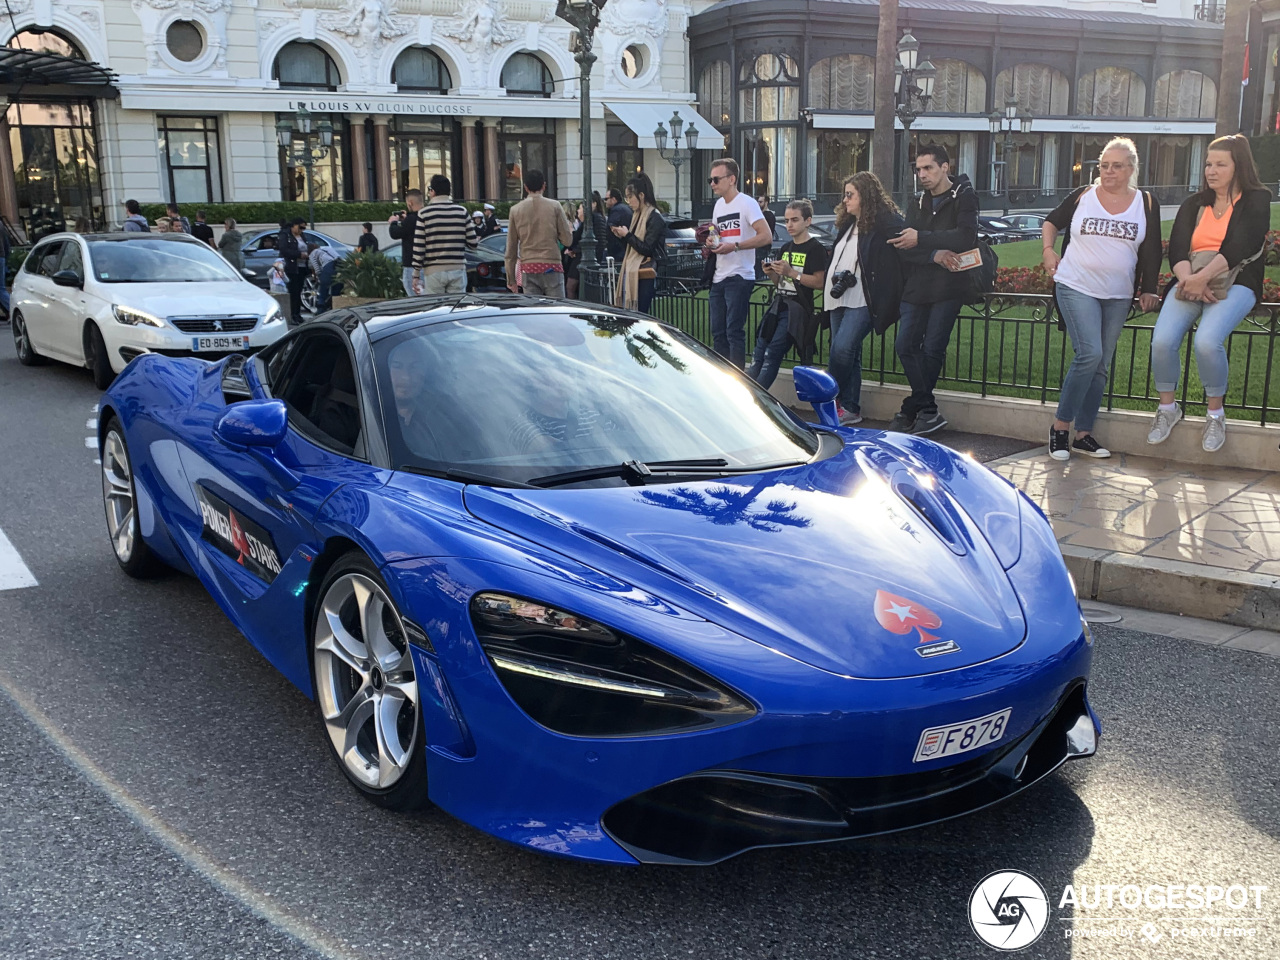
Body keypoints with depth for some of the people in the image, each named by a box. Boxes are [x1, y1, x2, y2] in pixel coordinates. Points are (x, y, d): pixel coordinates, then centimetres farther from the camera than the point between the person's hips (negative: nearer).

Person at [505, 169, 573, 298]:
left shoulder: (516, 210, 6)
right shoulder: (554, 206, 0)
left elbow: (511, 249, 7)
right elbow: (567, 240, -1)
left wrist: (511, 279, 13)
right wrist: (569, 228, 21)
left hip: (528, 269, 2)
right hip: (552, 267, -2)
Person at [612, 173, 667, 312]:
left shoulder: (655, 217, -9)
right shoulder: (637, 215, 17)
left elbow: (647, 248, -16)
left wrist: (627, 235, -9)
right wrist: (621, 236, 7)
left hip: (644, 276, -8)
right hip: (631, 272, 8)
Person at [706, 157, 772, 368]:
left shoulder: (747, 203, -8)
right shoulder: (719, 205, 17)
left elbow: (766, 236, -16)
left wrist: (734, 246, -22)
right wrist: (710, 241, 5)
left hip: (739, 277, -8)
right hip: (719, 278, 8)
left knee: (734, 332, -9)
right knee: (718, 332, 11)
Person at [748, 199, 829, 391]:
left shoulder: (815, 249, -5)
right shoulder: (786, 247, 19)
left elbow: (819, 282, -14)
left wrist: (791, 272, -19)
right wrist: (770, 273, 2)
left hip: (797, 309, -8)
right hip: (778, 306, 8)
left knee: (772, 357, -13)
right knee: (759, 354, 2)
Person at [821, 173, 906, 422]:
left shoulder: (887, 224, -6)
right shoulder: (847, 225, 20)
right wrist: (835, 278, 13)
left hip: (863, 301, -8)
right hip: (839, 299, 8)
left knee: (842, 348, -19)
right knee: (850, 354, 9)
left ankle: (834, 401, -4)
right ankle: (850, 408, 13)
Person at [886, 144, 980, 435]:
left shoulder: (964, 197, -1)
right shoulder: (918, 203, 16)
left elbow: (965, 238, -19)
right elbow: (905, 247, 1)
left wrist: (922, 239, -18)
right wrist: (934, 254, -18)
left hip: (949, 287, -6)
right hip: (917, 287, 6)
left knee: (932, 348, -6)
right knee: (906, 346, 0)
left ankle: (912, 410, 8)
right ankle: (928, 412, 10)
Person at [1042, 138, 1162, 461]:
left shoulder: (1147, 204, 4)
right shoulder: (1082, 197, 0)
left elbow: (1152, 252, 8)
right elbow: (1051, 222, 15)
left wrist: (1149, 289, 3)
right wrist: (1048, 251, 0)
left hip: (1118, 296, 3)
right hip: (1076, 287, -3)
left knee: (1101, 366, 6)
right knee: (1089, 354, -18)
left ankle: (1084, 434, 12)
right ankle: (1060, 425, -7)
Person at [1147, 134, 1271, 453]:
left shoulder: (1256, 200, 5)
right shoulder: (1194, 204, 18)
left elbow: (1239, 246, -11)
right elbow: (1177, 248, 3)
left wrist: (1202, 277, -24)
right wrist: (1188, 279, -18)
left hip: (1233, 283, -4)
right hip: (1190, 282, 4)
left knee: (1207, 341, -31)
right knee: (1162, 341, -23)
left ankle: (1216, 414, -9)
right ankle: (1167, 408, 1)